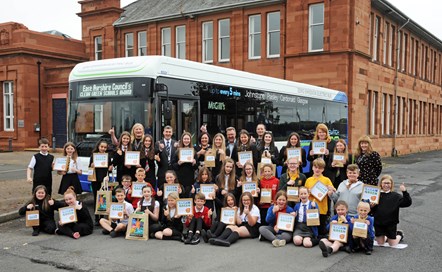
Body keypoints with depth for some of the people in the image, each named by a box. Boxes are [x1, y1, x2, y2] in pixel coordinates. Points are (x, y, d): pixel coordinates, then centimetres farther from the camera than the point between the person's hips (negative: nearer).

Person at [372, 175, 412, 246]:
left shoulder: (395, 196, -3)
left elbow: (407, 203, -12)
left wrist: (404, 192, -24)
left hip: (391, 223, -1)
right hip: (378, 222, 2)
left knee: (392, 244, 10)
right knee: (380, 243, 12)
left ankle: (399, 235, 40)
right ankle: (386, 237, 43)